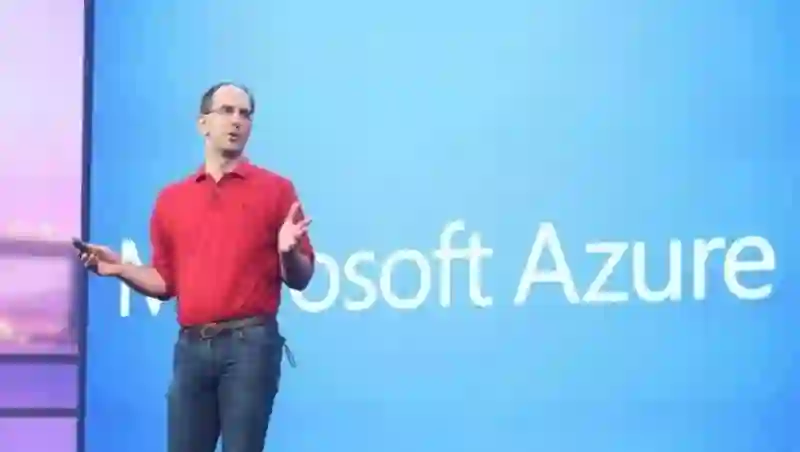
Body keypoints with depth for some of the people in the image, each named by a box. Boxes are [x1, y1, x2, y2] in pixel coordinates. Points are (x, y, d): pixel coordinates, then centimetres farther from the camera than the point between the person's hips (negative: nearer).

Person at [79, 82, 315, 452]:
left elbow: (300, 279, 4)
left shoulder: (275, 189, 5)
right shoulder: (171, 199, 14)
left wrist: (288, 253, -16)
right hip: (191, 346, 4)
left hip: (250, 344, -3)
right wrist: (120, 269, 4)